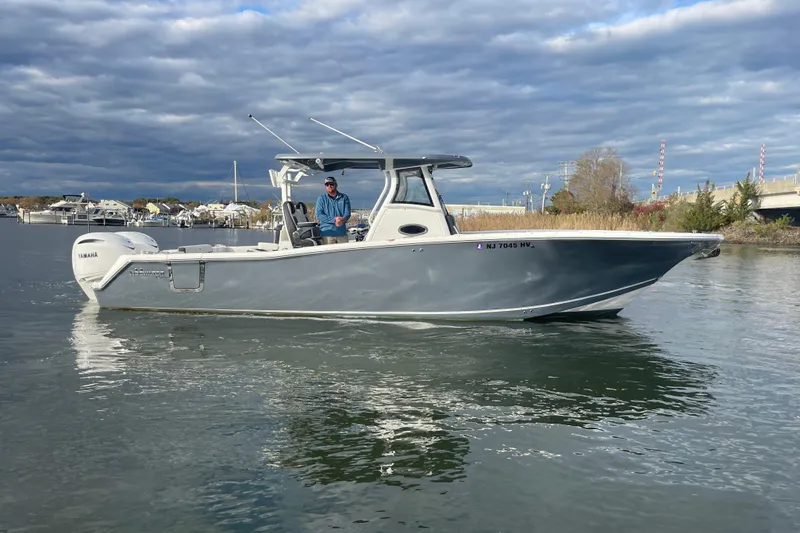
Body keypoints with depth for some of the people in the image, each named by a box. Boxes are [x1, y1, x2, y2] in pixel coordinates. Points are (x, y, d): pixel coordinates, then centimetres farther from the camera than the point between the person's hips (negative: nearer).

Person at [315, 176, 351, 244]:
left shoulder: (344, 197, 12)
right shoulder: (321, 198, 7)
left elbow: (347, 213, 4)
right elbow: (318, 215, -3)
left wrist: (343, 219, -21)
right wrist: (334, 220, -14)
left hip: (342, 233, 2)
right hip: (327, 233, -2)